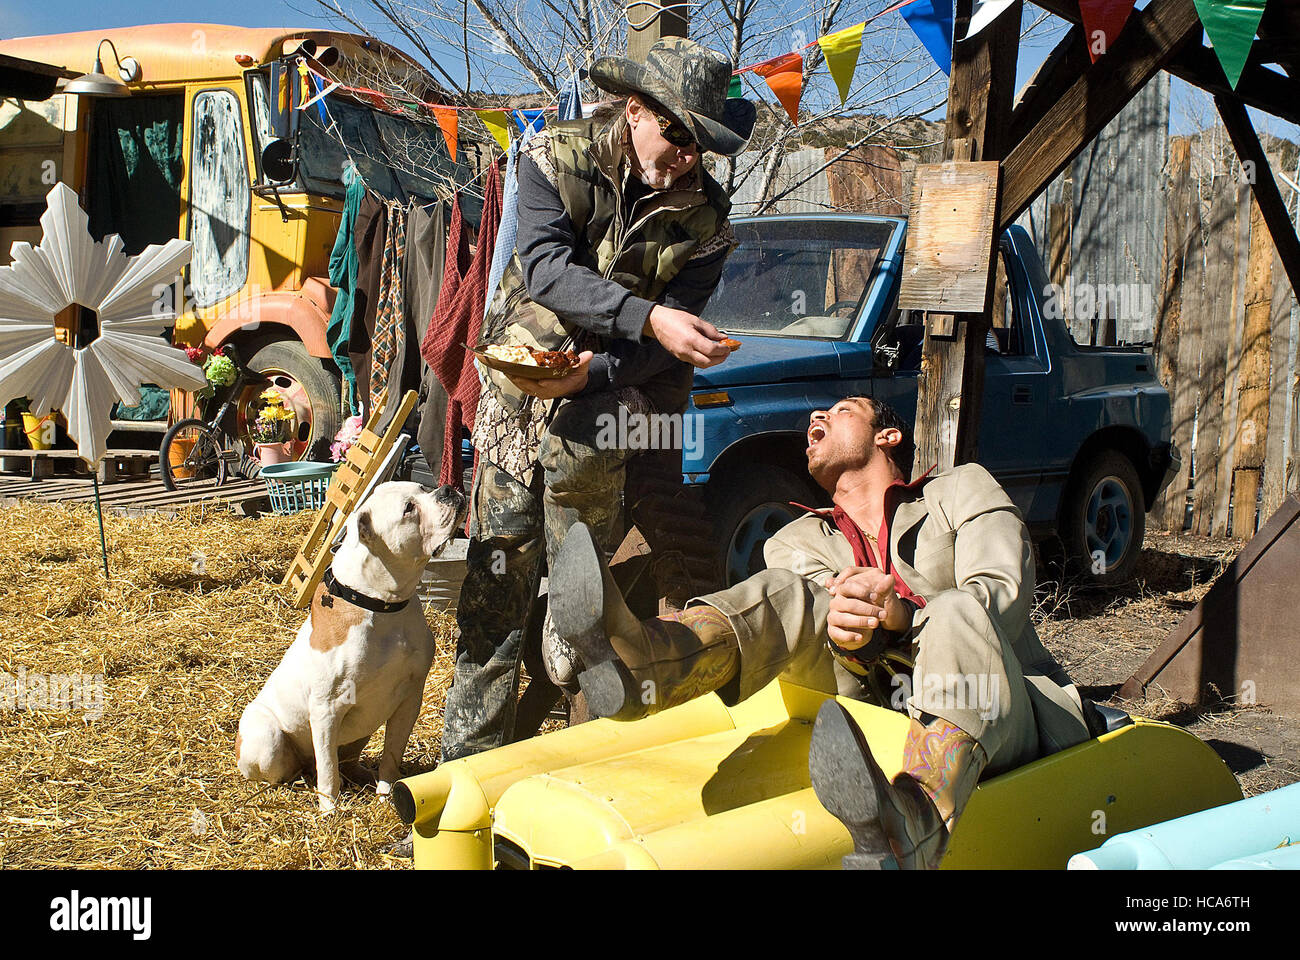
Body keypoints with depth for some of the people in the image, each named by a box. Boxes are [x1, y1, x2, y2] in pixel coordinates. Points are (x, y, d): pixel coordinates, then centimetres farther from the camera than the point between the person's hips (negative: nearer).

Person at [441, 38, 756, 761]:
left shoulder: (706, 215, -8)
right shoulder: (557, 159, -10)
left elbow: (671, 338, -11)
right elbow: (544, 268, -25)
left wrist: (594, 369, -29)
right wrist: (650, 317, -38)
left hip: (621, 394, 1)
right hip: (522, 383, -1)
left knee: (576, 446, -28)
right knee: (497, 579, 0)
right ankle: (471, 754, 13)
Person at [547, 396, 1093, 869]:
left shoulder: (963, 491, 9)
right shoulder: (797, 544, 16)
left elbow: (1005, 600, -9)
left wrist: (901, 615, -29)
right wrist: (847, 641, -29)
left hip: (1011, 723, -2)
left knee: (957, 615, -33)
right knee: (791, 594, -17)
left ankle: (912, 824, -63)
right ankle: (637, 666, -49)